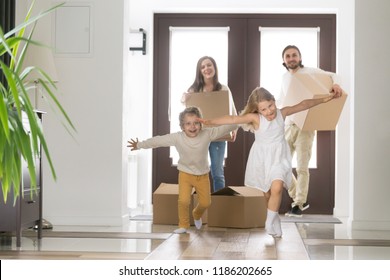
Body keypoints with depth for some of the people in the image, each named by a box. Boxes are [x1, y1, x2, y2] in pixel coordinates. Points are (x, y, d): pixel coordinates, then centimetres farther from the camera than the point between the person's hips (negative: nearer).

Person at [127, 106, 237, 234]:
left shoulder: (207, 134, -17)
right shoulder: (177, 138, -18)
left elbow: (224, 129, -15)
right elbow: (158, 140, -11)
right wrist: (140, 145, -7)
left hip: (202, 175, 2)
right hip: (185, 174, -1)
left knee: (205, 202, 7)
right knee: (183, 200, -17)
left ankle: (197, 214, 42)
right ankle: (183, 225, 6)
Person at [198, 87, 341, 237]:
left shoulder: (282, 113, -9)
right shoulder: (255, 118, -18)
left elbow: (303, 105, 3)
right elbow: (233, 119, -29)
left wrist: (323, 99, 8)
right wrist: (210, 122, -39)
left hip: (279, 158, 0)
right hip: (262, 159, 0)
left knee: (277, 188, -21)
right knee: (268, 193, 11)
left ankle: (270, 222, -7)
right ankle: (275, 219, 33)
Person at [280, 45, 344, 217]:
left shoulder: (310, 72, -2)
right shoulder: (284, 78, 14)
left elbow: (332, 75, -7)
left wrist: (335, 84, -29)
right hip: (288, 126, 5)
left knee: (302, 167, -4)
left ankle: (299, 205, 4)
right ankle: (299, 199, 19)